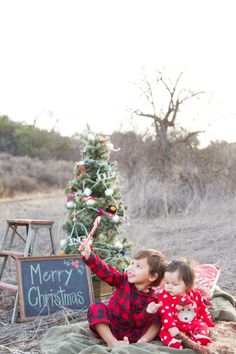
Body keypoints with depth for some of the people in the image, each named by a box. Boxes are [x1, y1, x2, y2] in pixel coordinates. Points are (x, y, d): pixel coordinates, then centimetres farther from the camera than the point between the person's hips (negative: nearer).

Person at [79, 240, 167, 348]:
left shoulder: (151, 299, -12)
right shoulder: (123, 280, -6)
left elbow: (137, 322, -17)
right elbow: (104, 271, -18)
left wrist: (148, 312, -37)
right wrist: (88, 255, -32)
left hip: (131, 335, -2)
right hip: (109, 329, 2)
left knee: (156, 320, -18)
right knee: (96, 308, -23)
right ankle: (112, 342, -29)